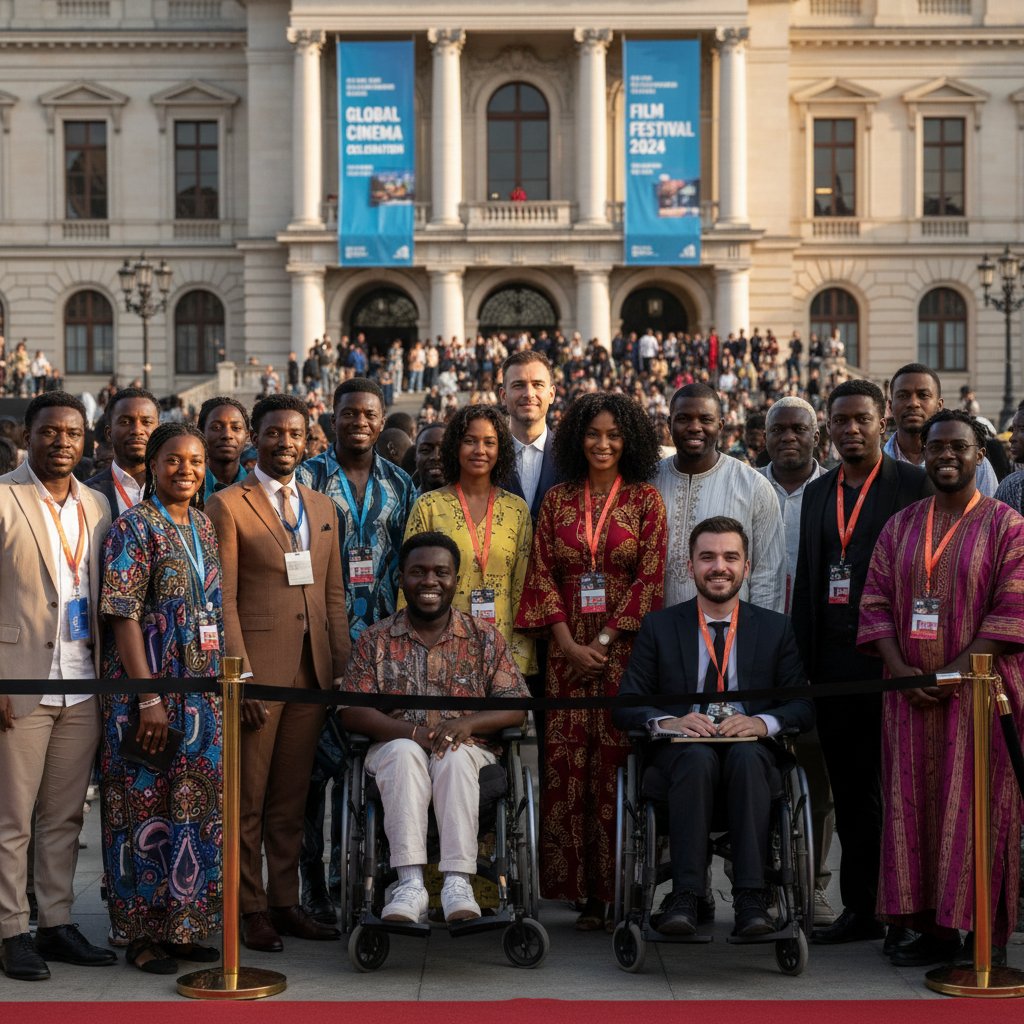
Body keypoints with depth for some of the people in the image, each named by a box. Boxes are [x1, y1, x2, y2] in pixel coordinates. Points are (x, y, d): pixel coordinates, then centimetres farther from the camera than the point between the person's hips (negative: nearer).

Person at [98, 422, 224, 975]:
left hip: (203, 694, 7)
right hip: (150, 691, -7)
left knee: (196, 807, 10)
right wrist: (149, 698, -19)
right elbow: (123, 617, -14)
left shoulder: (204, 527, 12)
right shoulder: (134, 527, -8)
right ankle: (144, 933, 8)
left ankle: (185, 924, 19)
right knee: (148, 807, -1)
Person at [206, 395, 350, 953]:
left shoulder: (323, 508, 15)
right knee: (248, 798, 1)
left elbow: (333, 594, 16)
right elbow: (223, 600, -7)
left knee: (292, 797, 11)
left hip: (312, 670, 5)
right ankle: (251, 909, 9)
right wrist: (240, 675, -13)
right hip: (257, 667, -5)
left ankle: (285, 902, 18)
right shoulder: (228, 506, -2)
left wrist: (343, 668, 7)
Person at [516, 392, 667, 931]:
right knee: (568, 763, -2)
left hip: (625, 646, -2)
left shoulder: (645, 499, 4)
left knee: (617, 762, -5)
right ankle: (583, 889, 4)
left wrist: (606, 640, -10)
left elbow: (650, 576, -3)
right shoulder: (557, 500, 10)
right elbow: (542, 575, 5)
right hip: (568, 649, 2)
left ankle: (616, 885, 0)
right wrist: (568, 644, -6)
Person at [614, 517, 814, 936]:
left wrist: (762, 722, -15)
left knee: (746, 756, -36)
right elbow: (625, 705, 5)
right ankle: (685, 896, -40)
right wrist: (667, 722, -17)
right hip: (682, 748, 0)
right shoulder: (659, 627, 12)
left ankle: (750, 898, -41)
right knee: (697, 757, -36)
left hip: (749, 748, 0)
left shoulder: (775, 629, 15)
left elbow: (803, 706, 8)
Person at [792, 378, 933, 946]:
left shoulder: (914, 484, -2)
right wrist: (801, 660, 11)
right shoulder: (817, 492, 16)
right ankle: (860, 909, 17)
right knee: (850, 789, 9)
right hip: (834, 660, 6)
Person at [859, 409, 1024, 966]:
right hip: (911, 696, 4)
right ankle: (933, 928, 10)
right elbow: (875, 603, 7)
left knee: (979, 809, -3)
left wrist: (952, 673, -16)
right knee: (917, 806, 3)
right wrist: (901, 670, -8)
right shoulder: (900, 527, 11)